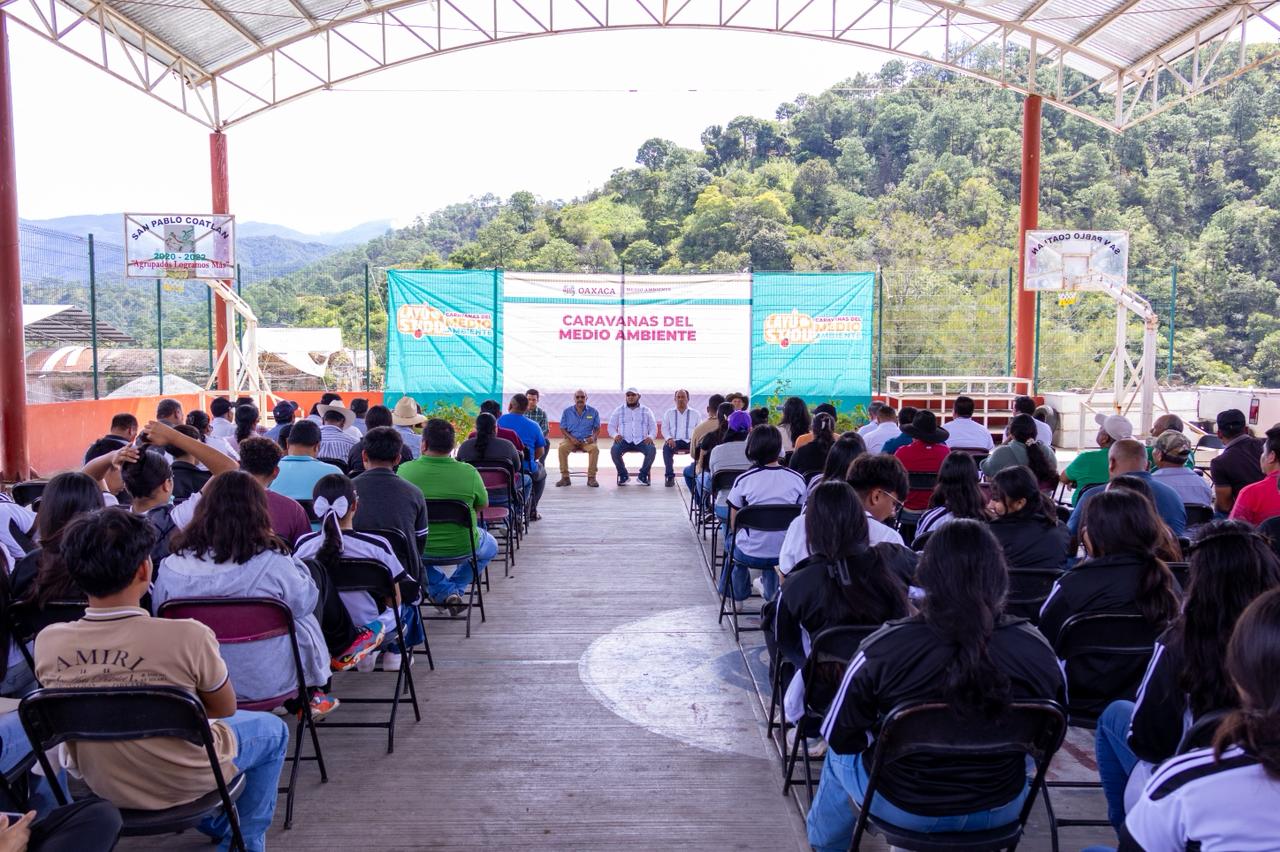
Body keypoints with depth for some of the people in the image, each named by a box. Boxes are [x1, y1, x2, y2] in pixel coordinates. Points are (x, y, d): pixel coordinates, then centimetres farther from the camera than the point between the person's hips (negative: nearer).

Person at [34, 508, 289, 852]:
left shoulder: (47, 642, -19)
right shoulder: (187, 637, -32)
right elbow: (225, 709, -13)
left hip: (103, 784, 5)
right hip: (185, 784, -4)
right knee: (273, 730, 24)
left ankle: (216, 824, 44)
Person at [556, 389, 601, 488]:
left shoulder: (593, 411, 5)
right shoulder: (567, 412, 5)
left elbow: (597, 428, 8)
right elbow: (562, 428, 4)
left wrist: (593, 437, -13)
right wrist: (571, 438, -12)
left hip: (587, 440, 0)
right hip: (571, 439, 0)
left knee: (595, 448, -32)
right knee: (562, 448, -31)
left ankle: (591, 477, -23)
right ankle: (565, 477, -21)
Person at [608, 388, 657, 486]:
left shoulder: (646, 410, 15)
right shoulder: (618, 410, 15)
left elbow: (653, 427, 12)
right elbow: (611, 426, 12)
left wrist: (650, 437, -11)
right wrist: (615, 435, -11)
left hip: (641, 441, 0)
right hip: (624, 440, 0)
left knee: (652, 450, -31)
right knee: (614, 450, -32)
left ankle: (643, 475, -11)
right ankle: (623, 475, -11)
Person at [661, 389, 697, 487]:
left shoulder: (694, 413, 17)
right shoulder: (669, 413, 17)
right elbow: (665, 428, 10)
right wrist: (669, 438, -11)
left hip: (690, 441, 0)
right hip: (674, 441, 0)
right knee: (666, 447, -34)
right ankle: (670, 476, -27)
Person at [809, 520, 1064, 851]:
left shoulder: (885, 648, -26)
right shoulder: (1036, 649, -20)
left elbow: (839, 737, -14)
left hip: (903, 809, -2)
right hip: (1001, 810, 3)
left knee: (840, 756, 30)